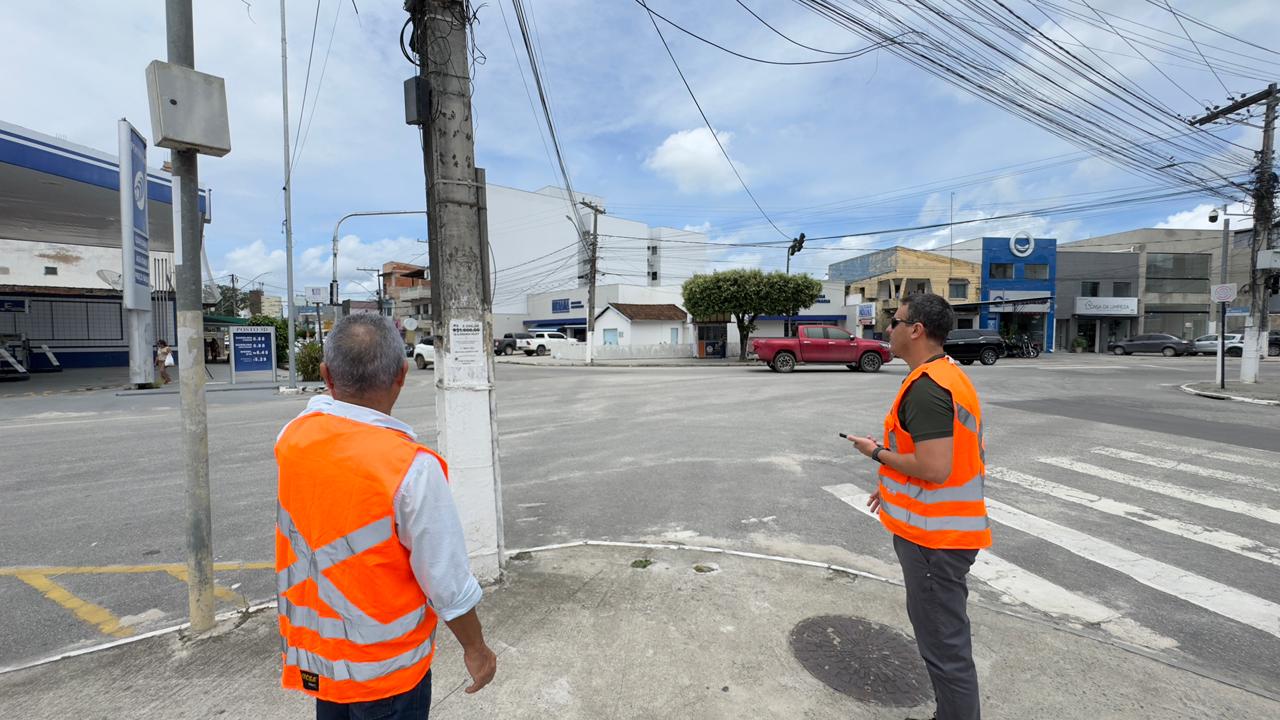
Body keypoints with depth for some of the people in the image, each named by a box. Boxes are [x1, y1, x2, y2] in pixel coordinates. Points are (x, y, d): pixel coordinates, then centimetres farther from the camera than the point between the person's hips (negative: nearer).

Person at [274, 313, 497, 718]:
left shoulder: (292, 439, -13)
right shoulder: (411, 467, -31)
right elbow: (446, 581, -22)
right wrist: (475, 647, -8)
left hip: (314, 648, 6)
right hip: (385, 663, -5)